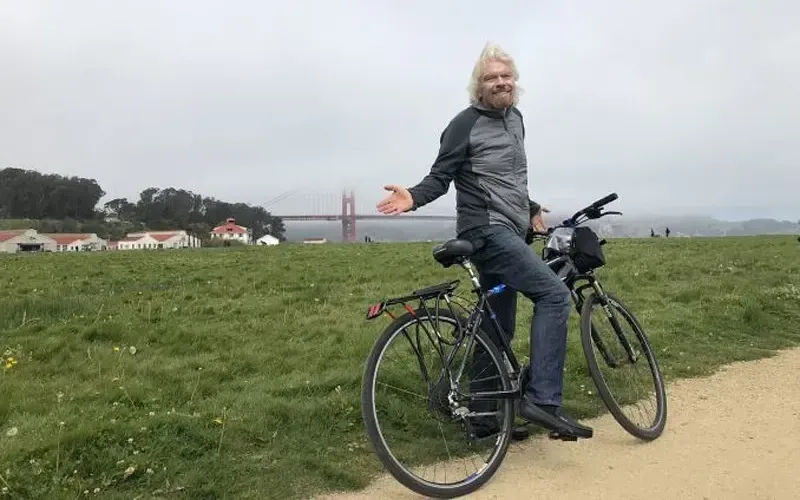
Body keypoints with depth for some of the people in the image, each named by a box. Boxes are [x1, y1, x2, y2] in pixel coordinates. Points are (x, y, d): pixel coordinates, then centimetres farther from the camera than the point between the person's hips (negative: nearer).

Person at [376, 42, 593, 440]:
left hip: (509, 234, 9)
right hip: (486, 231, -8)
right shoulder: (466, 124, -7)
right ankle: (542, 400, -20)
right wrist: (413, 197, -27)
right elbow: (440, 177, -9)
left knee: (499, 331, 9)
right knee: (554, 294, -21)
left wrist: (530, 208, 28)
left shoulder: (515, 118, 17)